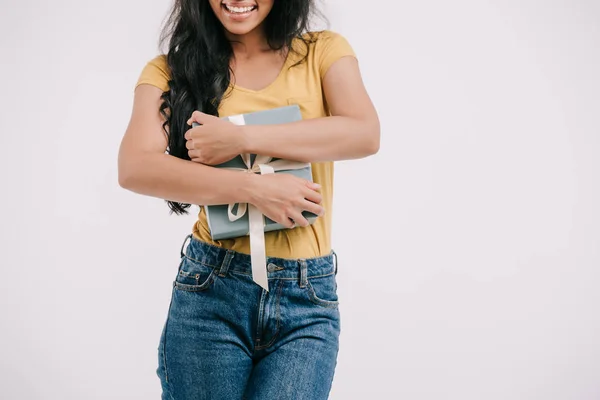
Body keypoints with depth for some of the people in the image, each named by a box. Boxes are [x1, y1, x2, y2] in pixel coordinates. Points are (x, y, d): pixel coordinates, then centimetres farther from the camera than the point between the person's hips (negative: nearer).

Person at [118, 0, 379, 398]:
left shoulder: (323, 51, 6)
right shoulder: (171, 71, 4)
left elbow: (365, 134, -11)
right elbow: (135, 168, -10)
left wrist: (241, 138, -15)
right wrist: (255, 188, -19)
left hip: (309, 297, 0)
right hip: (210, 290, 1)